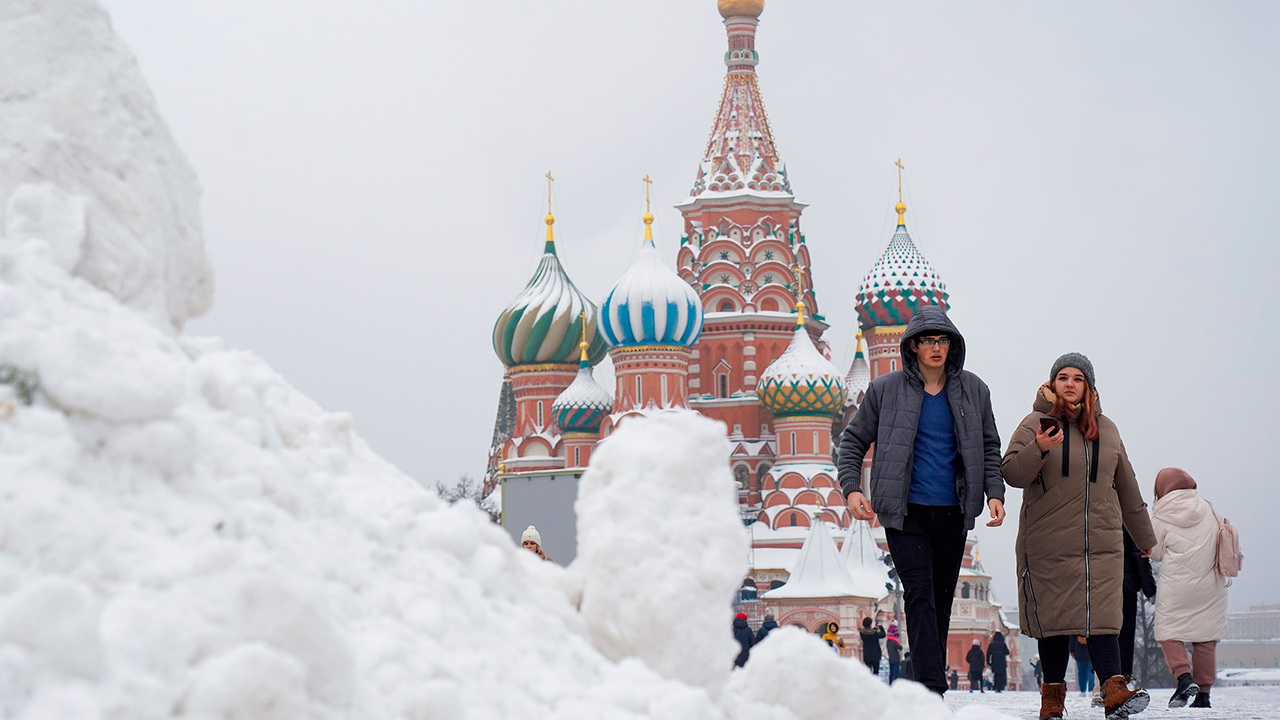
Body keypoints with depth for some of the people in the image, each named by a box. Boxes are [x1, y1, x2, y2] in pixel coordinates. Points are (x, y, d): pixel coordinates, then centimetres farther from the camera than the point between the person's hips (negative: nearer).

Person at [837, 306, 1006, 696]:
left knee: (942, 599, 8)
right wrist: (852, 488, -8)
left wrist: (994, 492, 1)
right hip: (906, 510, -3)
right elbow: (854, 440, 6)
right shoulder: (885, 390, 0)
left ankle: (932, 677, 18)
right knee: (920, 594, -14)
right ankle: (931, 688, -21)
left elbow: (989, 446, 15)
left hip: (952, 513, 3)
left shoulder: (973, 390, 7)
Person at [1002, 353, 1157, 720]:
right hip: (1048, 543, -2)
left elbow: (1126, 486, 23)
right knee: (1054, 618, 1)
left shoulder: (1106, 429, 14)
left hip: (1102, 543, 2)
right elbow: (1012, 473, -6)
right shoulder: (1036, 423, 3)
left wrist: (1145, 537, 28)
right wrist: (1039, 449, -24)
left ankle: (1114, 690, -23)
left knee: (1101, 615, -11)